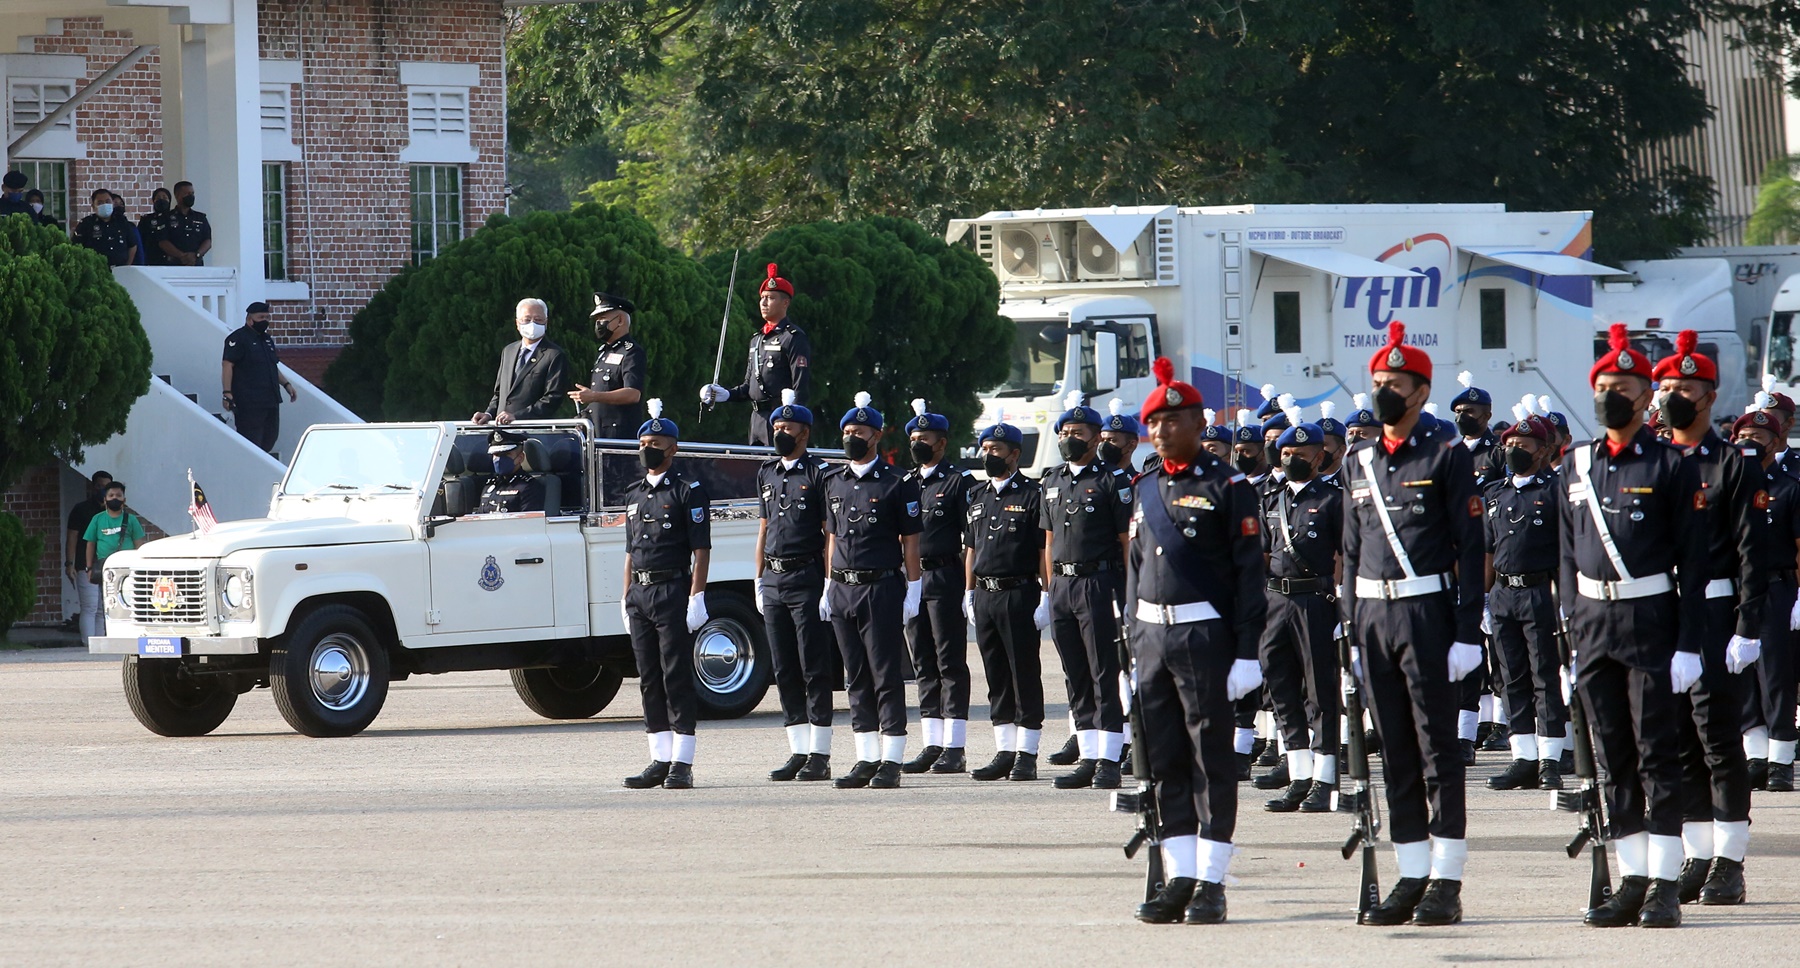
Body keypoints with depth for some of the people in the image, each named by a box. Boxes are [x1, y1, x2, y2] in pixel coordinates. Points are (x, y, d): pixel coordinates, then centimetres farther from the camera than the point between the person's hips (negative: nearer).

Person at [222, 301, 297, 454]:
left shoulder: (267, 339, 19)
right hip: (249, 402, -9)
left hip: (270, 400, 9)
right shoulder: (238, 339, -8)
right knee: (251, 442, -10)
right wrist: (227, 394, -23)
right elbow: (227, 365, -15)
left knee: (270, 439, 12)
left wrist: (286, 384, 18)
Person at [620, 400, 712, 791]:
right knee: (649, 680, 8)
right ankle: (660, 760, 12)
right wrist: (627, 598, 15)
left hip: (673, 592, -7)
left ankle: (682, 764, -5)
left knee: (677, 678, -6)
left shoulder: (688, 492, -4)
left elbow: (701, 550, -8)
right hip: (640, 594, 7)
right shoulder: (634, 495, 17)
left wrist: (696, 598, -16)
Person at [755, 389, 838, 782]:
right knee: (785, 672, 8)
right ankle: (798, 753, 12)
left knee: (815, 670, -5)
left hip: (807, 579, -7)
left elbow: (830, 534, -7)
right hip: (773, 582, 7)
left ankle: (820, 756, -3)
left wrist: (828, 584, -14)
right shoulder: (767, 474, 15)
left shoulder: (820, 474, -5)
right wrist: (759, 580, 14)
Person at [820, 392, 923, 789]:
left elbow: (910, 541, -3)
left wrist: (912, 592, -7)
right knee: (857, 679, 7)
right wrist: (829, 588, 13)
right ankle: (867, 759, 11)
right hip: (843, 589, 6)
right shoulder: (835, 483, 13)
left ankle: (891, 762, -3)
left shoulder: (896, 483, -3)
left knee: (887, 677, -5)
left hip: (882, 588, -6)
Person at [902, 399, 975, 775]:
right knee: (924, 666, 8)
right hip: (911, 583, 7)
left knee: (950, 664, -4)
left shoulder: (959, 483, -3)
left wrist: (969, 588, -13)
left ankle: (954, 748, -3)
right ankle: (932, 746, 11)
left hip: (945, 581, -7)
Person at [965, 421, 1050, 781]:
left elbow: (1045, 549, -7)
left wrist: (1046, 599, -12)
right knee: (997, 679, 8)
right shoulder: (977, 496, 15)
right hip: (985, 596, 6)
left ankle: (1026, 755, 1)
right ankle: (1004, 753, 13)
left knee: (1025, 676, -2)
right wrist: (970, 594, 14)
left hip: (1020, 594, -6)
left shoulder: (1032, 495, -4)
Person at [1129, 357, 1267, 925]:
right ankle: (1179, 881, 11)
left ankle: (1212, 884, 1)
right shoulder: (1147, 490, 14)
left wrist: (1247, 654, -13)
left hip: (1205, 637, -6)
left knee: (1212, 760, -1)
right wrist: (1133, 650, 14)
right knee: (1166, 762, 7)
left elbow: (1249, 574, -8)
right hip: (1152, 637, 6)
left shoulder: (1227, 489, -5)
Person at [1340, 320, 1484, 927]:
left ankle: (1447, 884, -2)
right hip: (1372, 615, 6)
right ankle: (1411, 879, 12)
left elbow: (1470, 547, -7)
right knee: (1395, 751, 8)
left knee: (1437, 746, -4)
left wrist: (1467, 632, -12)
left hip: (1428, 610, -6)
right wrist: (1350, 626, 11)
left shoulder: (1445, 456, -4)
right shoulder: (1359, 463, 13)